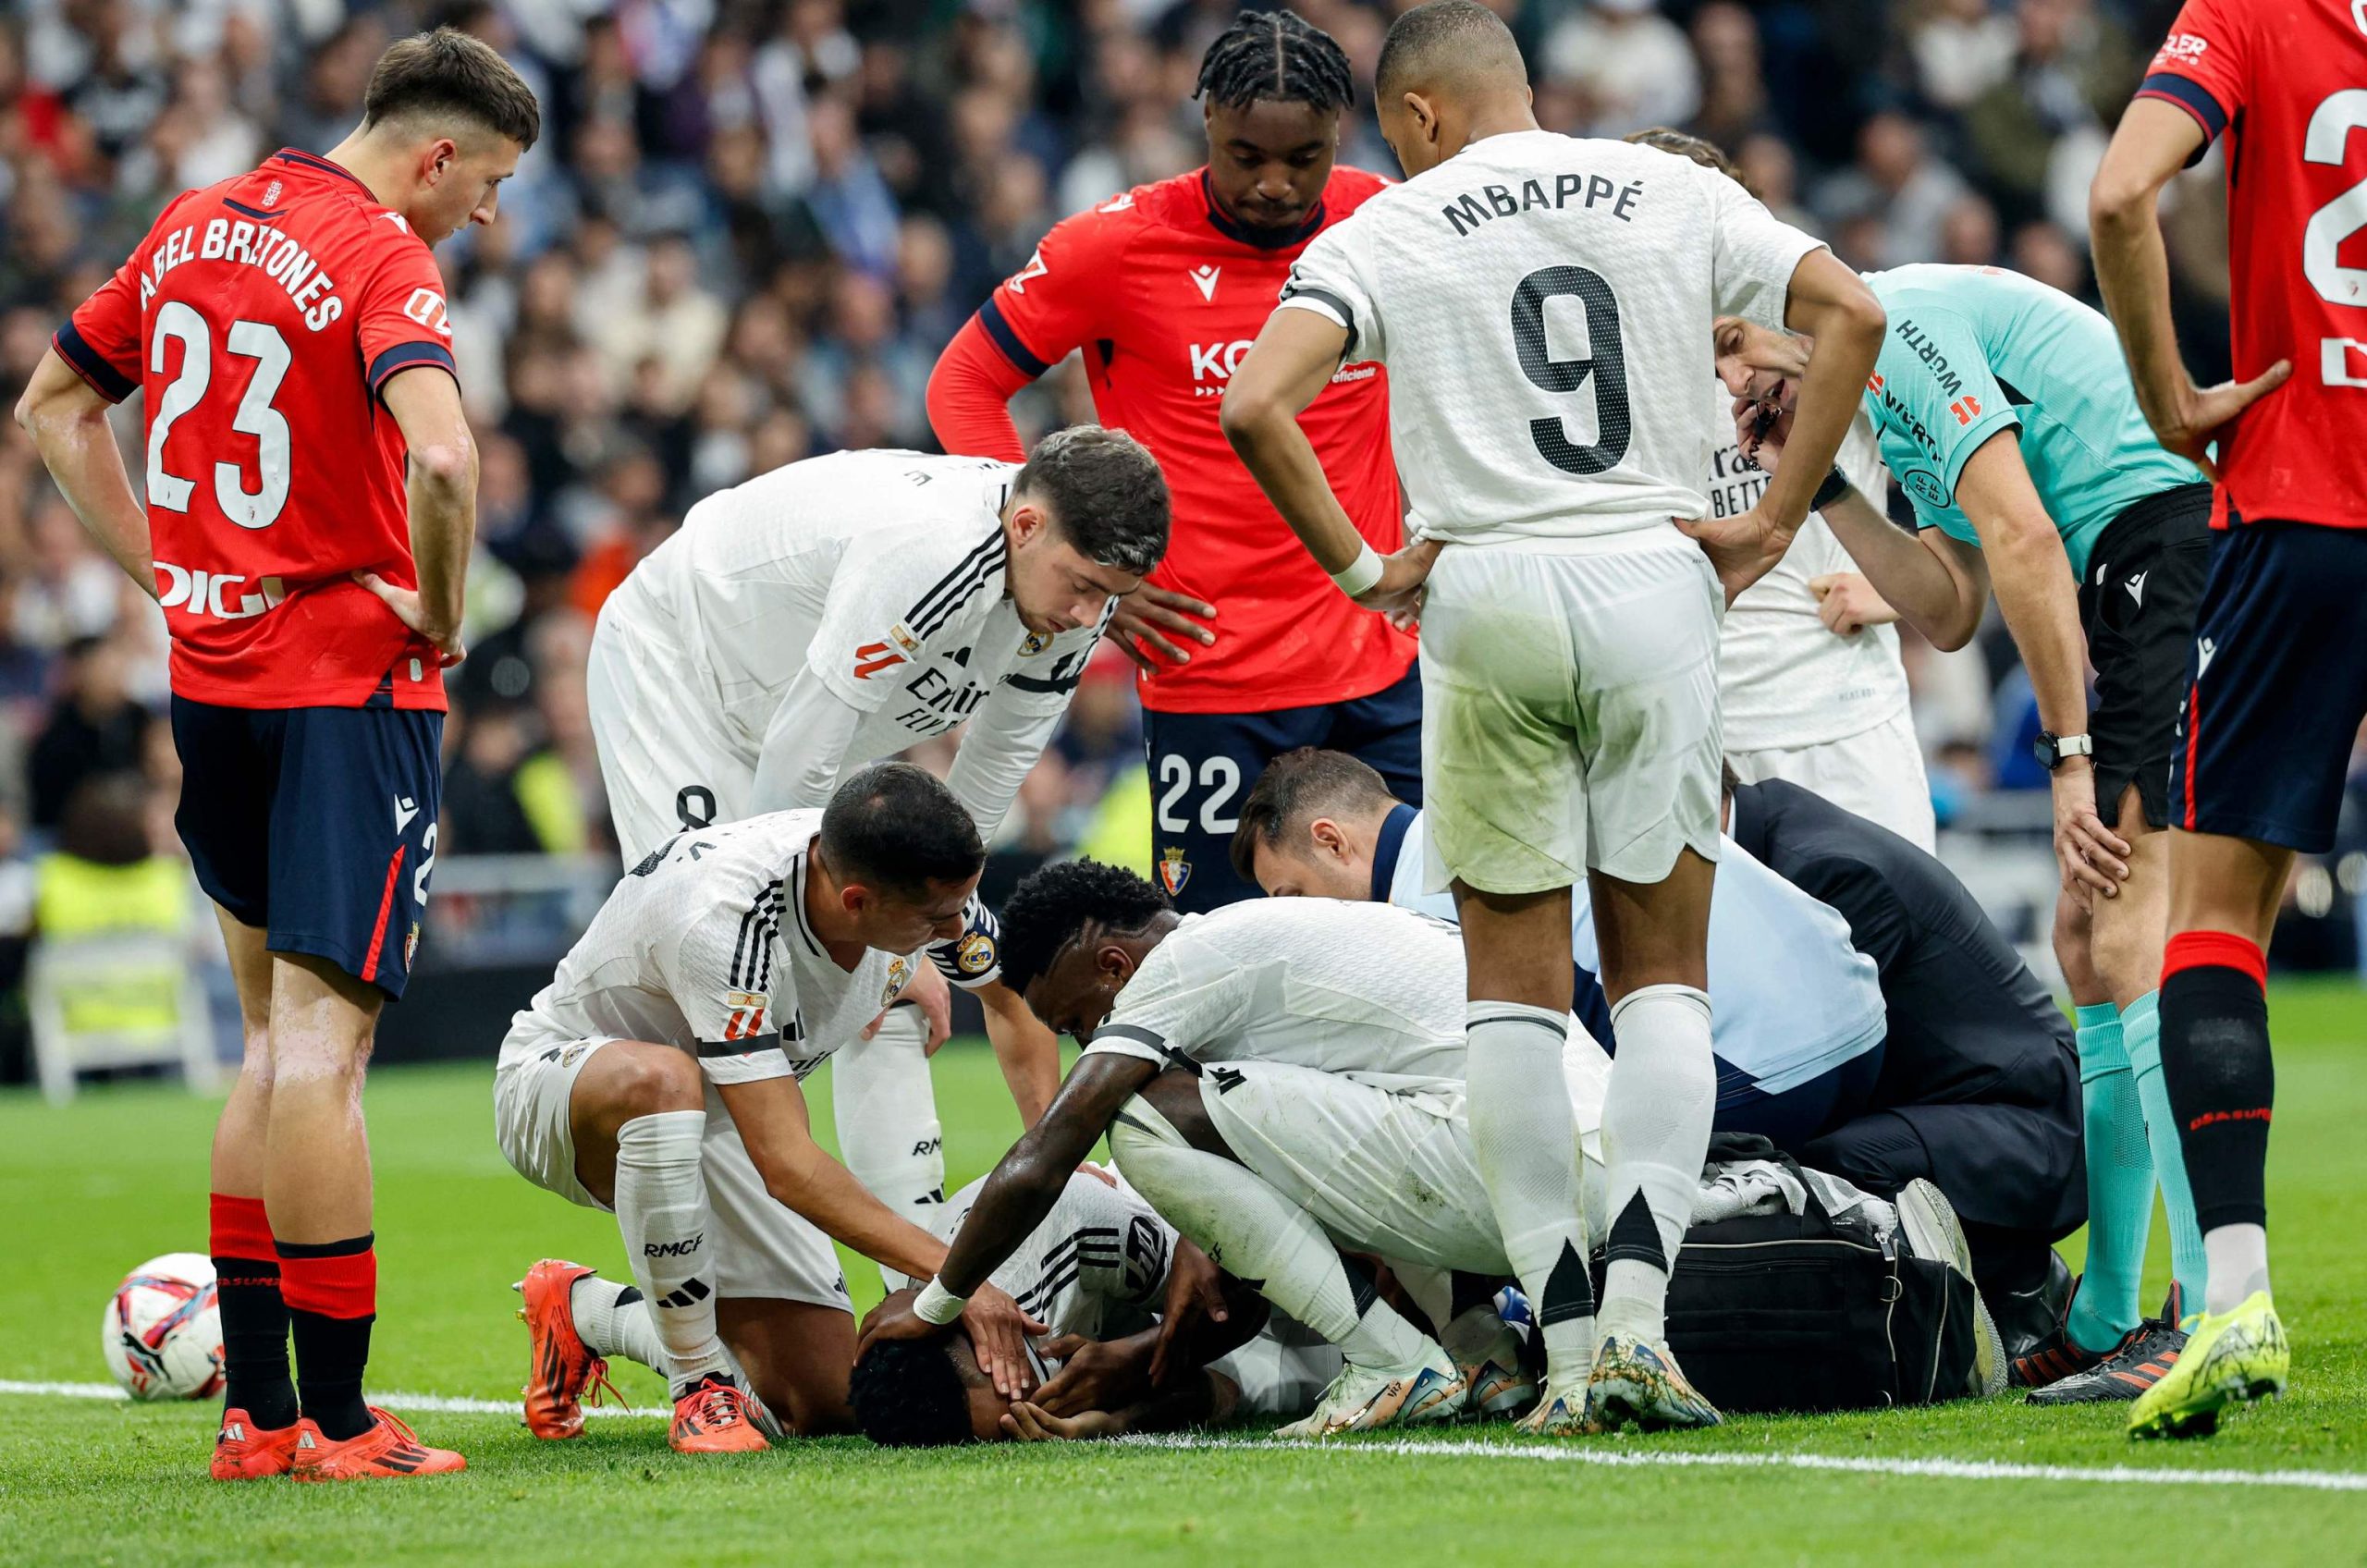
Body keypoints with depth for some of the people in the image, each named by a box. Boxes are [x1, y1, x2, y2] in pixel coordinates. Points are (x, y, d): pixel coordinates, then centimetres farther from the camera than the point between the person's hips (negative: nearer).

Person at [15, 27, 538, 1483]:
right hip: (351, 681, -8)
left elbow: (54, 407, 20)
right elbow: (443, 456, -30)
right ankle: (335, 1416, -5)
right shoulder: (382, 259, -13)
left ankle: (255, 1404, 16)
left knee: (280, 1037, 17)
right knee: (323, 1043, -7)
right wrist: (440, 615, -14)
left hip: (211, 677, 8)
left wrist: (163, 570, 15)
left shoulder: (192, 227, 11)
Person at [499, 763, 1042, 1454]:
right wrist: (951, 1272, -43)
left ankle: (586, 1313, 19)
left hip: (714, 1133, 7)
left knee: (820, 1401, -6)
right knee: (662, 1081, -44)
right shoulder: (722, 919, -39)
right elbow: (787, 1166, -41)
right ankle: (703, 1389, -28)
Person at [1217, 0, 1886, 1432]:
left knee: (1517, 988, 7)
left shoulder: (1391, 232, 3)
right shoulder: (1674, 196, 9)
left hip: (1488, 596, -1)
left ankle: (1567, 1343, 1)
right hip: (1654, 582, 1)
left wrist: (1360, 569, 0)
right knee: (1663, 973, 8)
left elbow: (1256, 405, -10)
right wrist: (1780, 513, 5)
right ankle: (1639, 1302, -10)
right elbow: (1851, 315, 2)